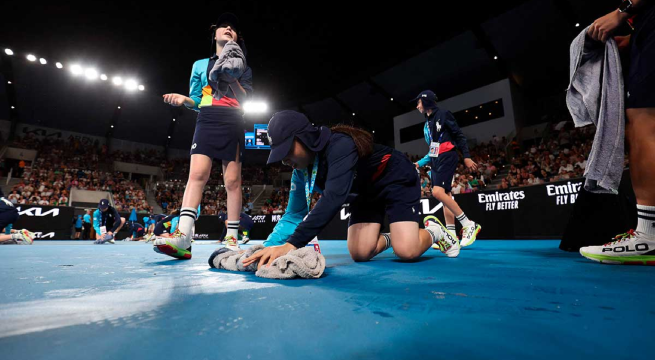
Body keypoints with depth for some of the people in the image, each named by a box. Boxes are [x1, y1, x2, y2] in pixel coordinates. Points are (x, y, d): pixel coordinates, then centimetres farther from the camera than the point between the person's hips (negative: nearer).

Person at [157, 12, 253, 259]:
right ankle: (183, 237, -23)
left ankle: (231, 239, -4)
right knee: (197, 174, -17)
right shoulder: (201, 65, 21)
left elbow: (245, 99, 5)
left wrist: (231, 78, -10)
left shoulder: (242, 68, 19)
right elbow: (196, 101, 19)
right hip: (206, 122, 1)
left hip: (233, 125, -1)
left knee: (232, 181, -8)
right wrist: (184, 99, -2)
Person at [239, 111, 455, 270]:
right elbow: (294, 214, -10)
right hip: (366, 194, 6)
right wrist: (268, 248, -24)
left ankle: (433, 232, 12)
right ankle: (388, 239, 21)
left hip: (397, 180, -6)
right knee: (360, 253, -10)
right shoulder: (301, 170, -12)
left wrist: (292, 244, -51)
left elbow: (334, 198, -48)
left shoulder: (340, 145, -36)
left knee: (406, 251, -20)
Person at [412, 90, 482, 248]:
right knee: (445, 195, 2)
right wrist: (420, 163, 18)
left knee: (438, 192, -22)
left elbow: (459, 135, -6)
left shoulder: (443, 114, -2)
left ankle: (469, 225, -11)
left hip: (447, 158, -8)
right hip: (436, 161, 8)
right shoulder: (427, 124, 20)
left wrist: (466, 157, -12)